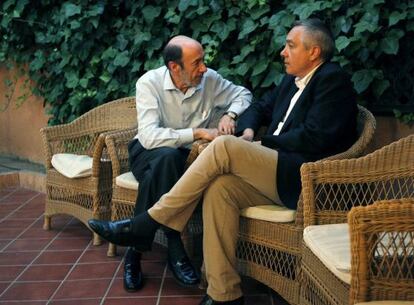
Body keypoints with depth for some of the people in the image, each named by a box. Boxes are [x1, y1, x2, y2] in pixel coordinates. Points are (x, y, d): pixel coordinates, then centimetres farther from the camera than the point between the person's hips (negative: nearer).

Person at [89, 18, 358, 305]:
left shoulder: (333, 79, -5)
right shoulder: (291, 81, 21)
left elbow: (313, 138, -16)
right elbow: (259, 107, 28)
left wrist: (263, 142, -5)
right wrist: (248, 131, 5)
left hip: (302, 181, -8)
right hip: (277, 175, 8)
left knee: (224, 146, -23)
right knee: (220, 187, -20)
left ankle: (146, 224, -16)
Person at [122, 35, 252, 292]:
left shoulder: (209, 79, -7)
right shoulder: (150, 83, -17)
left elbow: (243, 94, 10)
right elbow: (149, 136, -28)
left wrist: (230, 115, -13)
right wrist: (198, 133, -30)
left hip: (186, 154, 2)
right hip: (149, 152, -2)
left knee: (158, 174, -34)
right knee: (167, 157, -38)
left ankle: (136, 250, -19)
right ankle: (175, 251, -30)